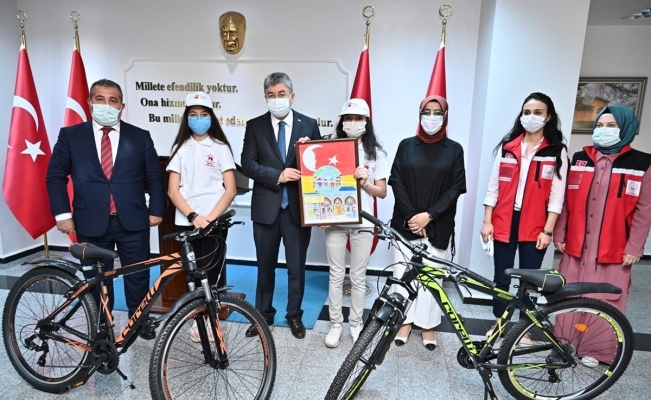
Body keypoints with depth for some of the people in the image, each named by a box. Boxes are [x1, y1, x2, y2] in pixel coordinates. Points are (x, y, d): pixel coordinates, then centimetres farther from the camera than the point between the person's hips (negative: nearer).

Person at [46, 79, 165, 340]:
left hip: (132, 221, 0)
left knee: (138, 276, 11)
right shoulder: (70, 135, 3)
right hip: (91, 223, 0)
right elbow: (55, 176, 6)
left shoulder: (140, 137, 4)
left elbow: (154, 177, 7)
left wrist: (156, 210, 3)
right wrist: (62, 213, -1)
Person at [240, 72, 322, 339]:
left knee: (297, 266, 11)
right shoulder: (255, 126, 2)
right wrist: (277, 175, -18)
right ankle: (263, 314, 33)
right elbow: (247, 164, -5)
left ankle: (294, 316, 31)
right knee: (265, 266, 14)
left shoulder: (309, 125, 2)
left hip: (298, 207, 0)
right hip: (266, 206, 1)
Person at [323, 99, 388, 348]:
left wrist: (365, 183, -17)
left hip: (363, 222, 0)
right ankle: (336, 324, 24)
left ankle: (356, 324, 27)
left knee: (358, 277, 10)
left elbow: (382, 192, 1)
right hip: (335, 221, 0)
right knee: (336, 276, 9)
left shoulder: (376, 153, 2)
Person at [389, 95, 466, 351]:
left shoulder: (454, 149, 4)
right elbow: (396, 181, 0)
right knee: (403, 273, 5)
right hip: (406, 223, 1)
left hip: (438, 226, -1)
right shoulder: (406, 145, 6)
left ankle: (428, 324, 21)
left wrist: (429, 215, -12)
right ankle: (405, 321, 22)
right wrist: (411, 216, -10)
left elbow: (456, 188, -2)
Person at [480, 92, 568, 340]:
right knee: (501, 277, 10)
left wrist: (547, 230, -8)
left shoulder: (557, 151, 0)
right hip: (504, 222, 2)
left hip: (535, 227, -1)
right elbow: (493, 187, 5)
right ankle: (498, 323, 29)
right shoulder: (506, 147, 5)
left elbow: (557, 196, -3)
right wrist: (487, 221, 0)